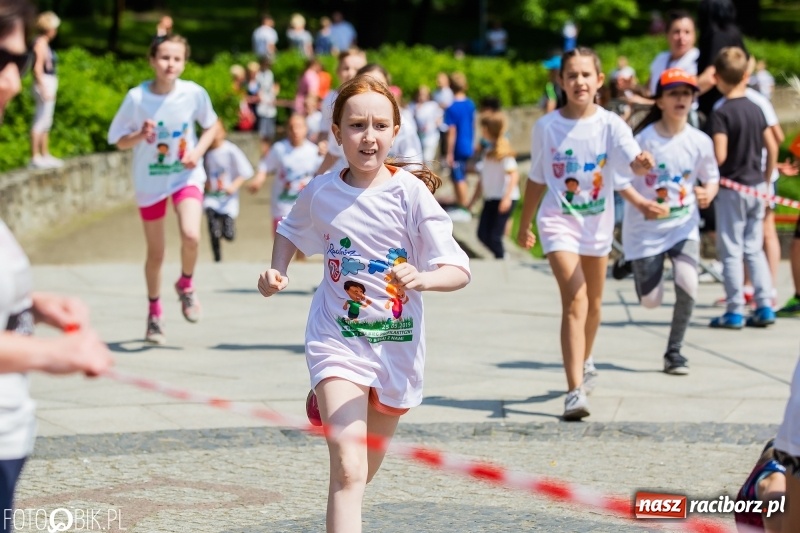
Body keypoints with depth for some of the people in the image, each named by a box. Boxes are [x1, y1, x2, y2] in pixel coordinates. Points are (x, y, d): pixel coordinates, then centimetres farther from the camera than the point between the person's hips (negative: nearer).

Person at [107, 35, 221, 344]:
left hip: (186, 176, 0)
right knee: (156, 253, 10)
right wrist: (141, 135, -26)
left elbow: (212, 125, 5)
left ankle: (185, 285, 8)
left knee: (191, 235, -24)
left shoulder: (194, 94, -13)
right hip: (150, 181, 0)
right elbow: (120, 142, -6)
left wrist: (198, 151, -12)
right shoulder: (137, 98, -16)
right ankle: (154, 313, 32)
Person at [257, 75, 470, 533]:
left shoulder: (411, 193, -13)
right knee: (349, 468, -18)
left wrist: (423, 278, -37)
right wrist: (277, 272, 1)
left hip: (397, 344, 1)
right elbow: (291, 232, 19)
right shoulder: (321, 193, -5)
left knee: (368, 466, 21)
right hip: (338, 338, -1)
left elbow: (459, 270, -17)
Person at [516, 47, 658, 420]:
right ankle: (575, 392, -23)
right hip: (558, 220, -2)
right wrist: (524, 224, 13)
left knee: (593, 301, 19)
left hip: (598, 220, 2)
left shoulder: (610, 125, -7)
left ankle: (584, 362, 47)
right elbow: (537, 179, 7)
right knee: (574, 298, -18)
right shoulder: (546, 127, -5)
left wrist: (642, 163, -49)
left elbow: (633, 160, -25)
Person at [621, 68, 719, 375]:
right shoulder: (644, 139, -13)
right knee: (651, 301, 3)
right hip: (645, 228, -1)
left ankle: (674, 352, -1)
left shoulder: (699, 142, -6)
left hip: (683, 226, 2)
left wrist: (708, 193, -16)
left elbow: (712, 179, 6)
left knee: (687, 285, -22)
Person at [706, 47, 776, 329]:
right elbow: (773, 148, 9)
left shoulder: (721, 114, -14)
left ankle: (735, 311, 3)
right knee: (754, 248, 13)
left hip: (731, 187, -6)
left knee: (731, 251, 1)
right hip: (756, 187, 6)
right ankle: (765, 306, 9)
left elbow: (719, 156, -22)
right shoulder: (756, 109, 5)